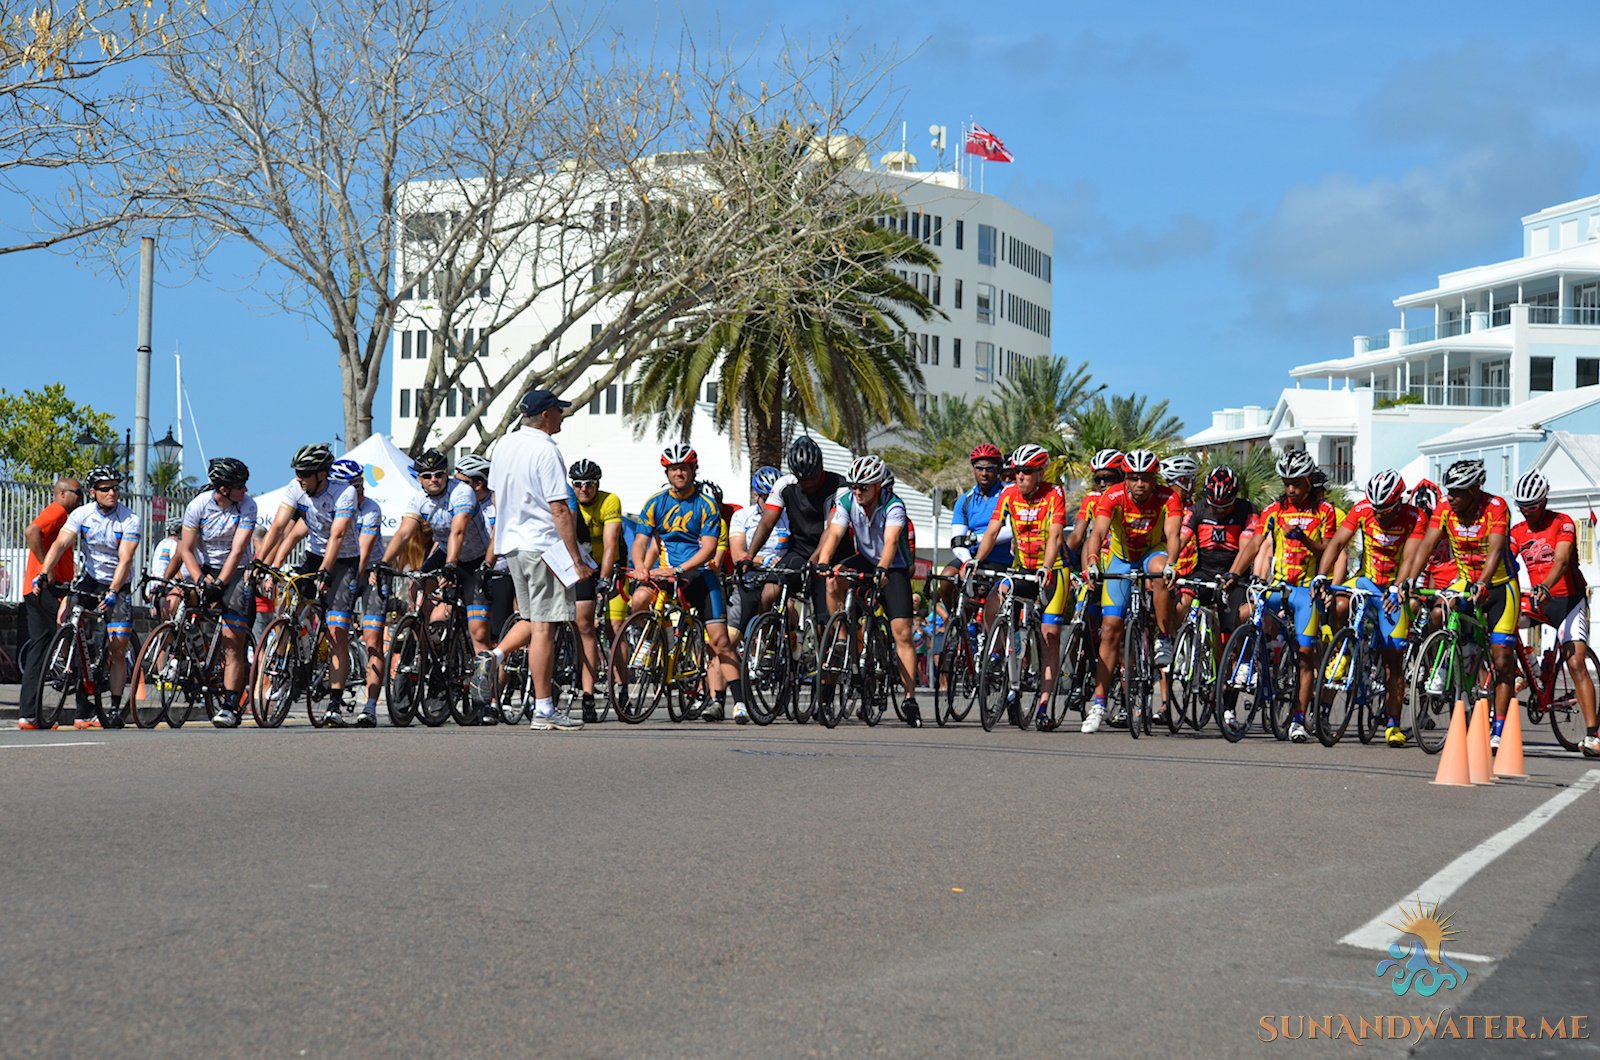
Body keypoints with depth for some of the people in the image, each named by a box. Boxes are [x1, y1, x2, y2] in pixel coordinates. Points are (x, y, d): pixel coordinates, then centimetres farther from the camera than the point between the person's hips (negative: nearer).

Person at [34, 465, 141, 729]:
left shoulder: (129, 519, -13)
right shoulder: (82, 514, -6)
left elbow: (125, 559, -21)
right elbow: (60, 543, -17)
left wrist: (112, 593, -33)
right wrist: (43, 573, -33)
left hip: (118, 587, -1)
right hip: (89, 581, 2)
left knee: (118, 650, -6)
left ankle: (115, 707, 6)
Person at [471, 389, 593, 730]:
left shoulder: (504, 445, 9)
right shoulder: (546, 450, -16)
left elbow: (497, 497, 17)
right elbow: (559, 510, -18)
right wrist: (577, 559, -16)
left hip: (512, 545, 8)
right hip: (545, 546, -8)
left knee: (532, 619, 21)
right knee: (544, 626, -4)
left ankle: (493, 658, 0)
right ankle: (544, 711, -2)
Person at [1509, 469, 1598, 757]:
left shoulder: (1562, 523, -7)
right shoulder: (1517, 532, 7)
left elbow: (1561, 561, -22)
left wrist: (1545, 587, -41)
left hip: (1568, 600, -5)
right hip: (1539, 602, 5)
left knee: (1576, 663, -17)